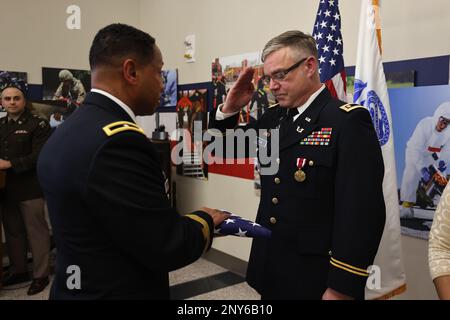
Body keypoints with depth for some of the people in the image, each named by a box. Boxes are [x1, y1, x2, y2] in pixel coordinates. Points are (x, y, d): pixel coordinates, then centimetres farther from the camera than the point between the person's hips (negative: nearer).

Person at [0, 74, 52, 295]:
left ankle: (41, 275, 15)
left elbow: (39, 156, -18)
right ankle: (18, 270, 34)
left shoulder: (37, 125, -8)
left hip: (30, 189, -7)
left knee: (36, 232, 3)